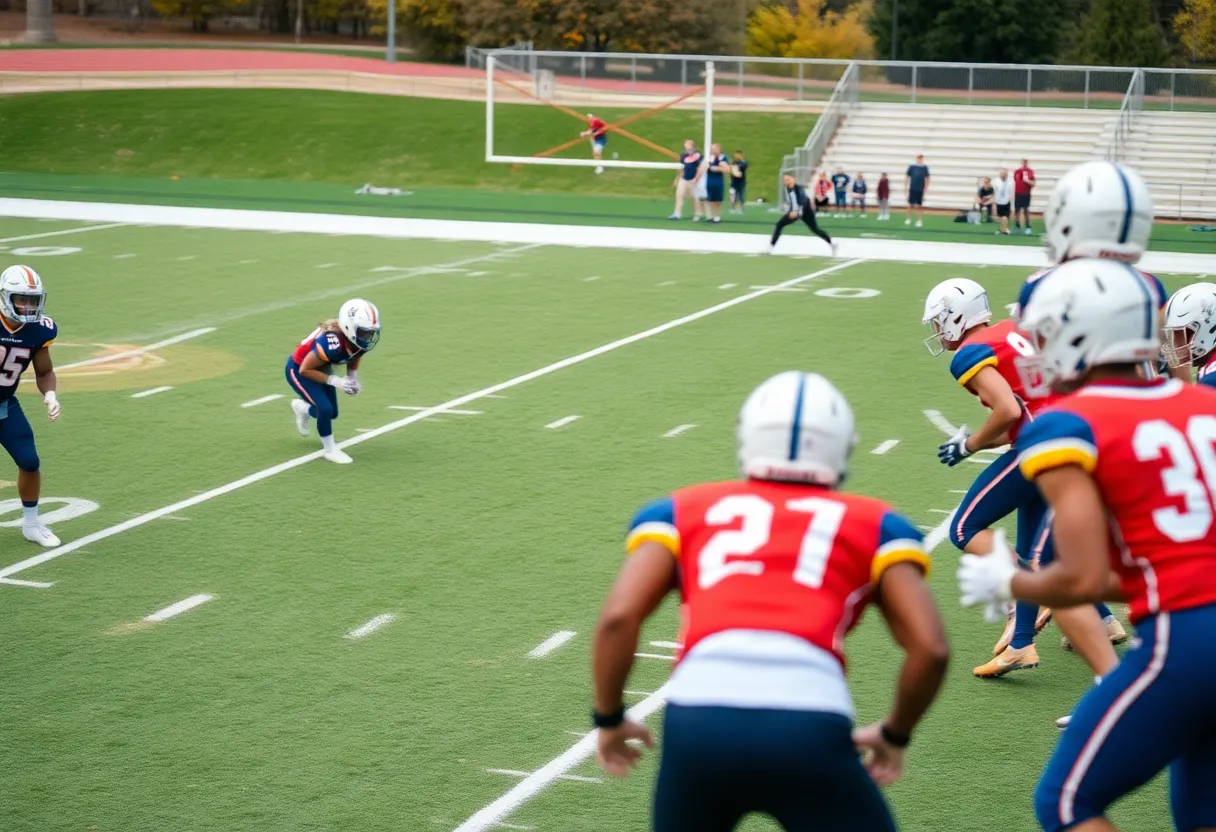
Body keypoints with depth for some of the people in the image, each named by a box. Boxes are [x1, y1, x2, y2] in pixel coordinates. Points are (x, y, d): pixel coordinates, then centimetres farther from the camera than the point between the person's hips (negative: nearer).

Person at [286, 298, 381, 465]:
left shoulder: (360, 340, -20)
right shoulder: (331, 343, -41)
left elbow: (354, 358, 5)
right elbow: (305, 370, -31)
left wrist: (353, 378, -13)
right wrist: (336, 381, -32)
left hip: (320, 368, 7)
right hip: (298, 370, -7)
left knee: (332, 413, 12)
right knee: (325, 409, -20)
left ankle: (302, 407, 43)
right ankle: (330, 450, 2)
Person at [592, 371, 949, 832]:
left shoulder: (685, 511, 23)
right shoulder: (872, 525, 22)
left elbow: (618, 616, 9)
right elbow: (930, 648, 11)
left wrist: (609, 718, 23)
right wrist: (895, 734, 28)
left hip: (700, 720, 2)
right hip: (809, 728, -1)